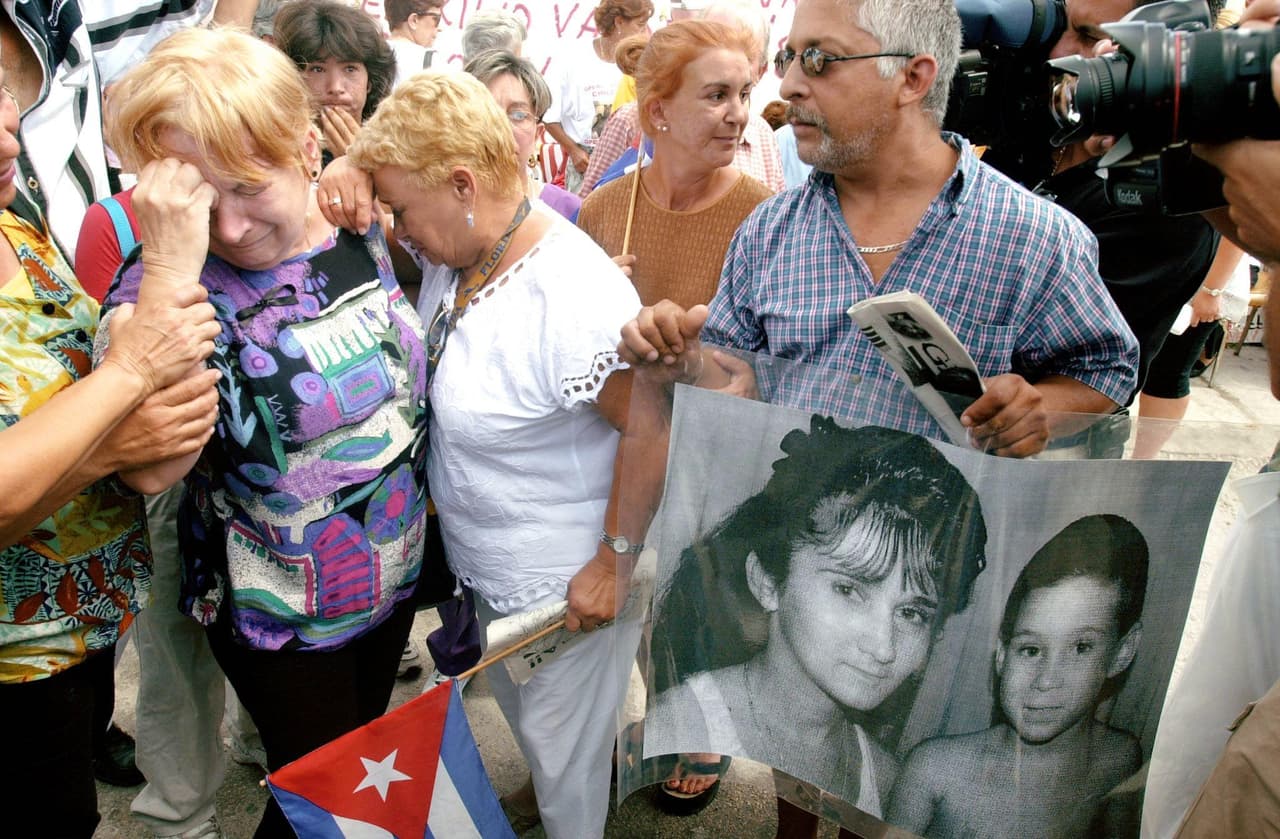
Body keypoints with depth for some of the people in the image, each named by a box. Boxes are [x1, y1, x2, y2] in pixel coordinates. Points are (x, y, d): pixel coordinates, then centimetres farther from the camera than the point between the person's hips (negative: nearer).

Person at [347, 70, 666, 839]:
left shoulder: (574, 298, -32)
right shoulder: (455, 251, -5)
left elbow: (651, 430, -29)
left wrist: (614, 564, -22)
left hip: (568, 585, -8)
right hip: (485, 570, 9)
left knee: (562, 746, 15)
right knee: (516, 709, 30)